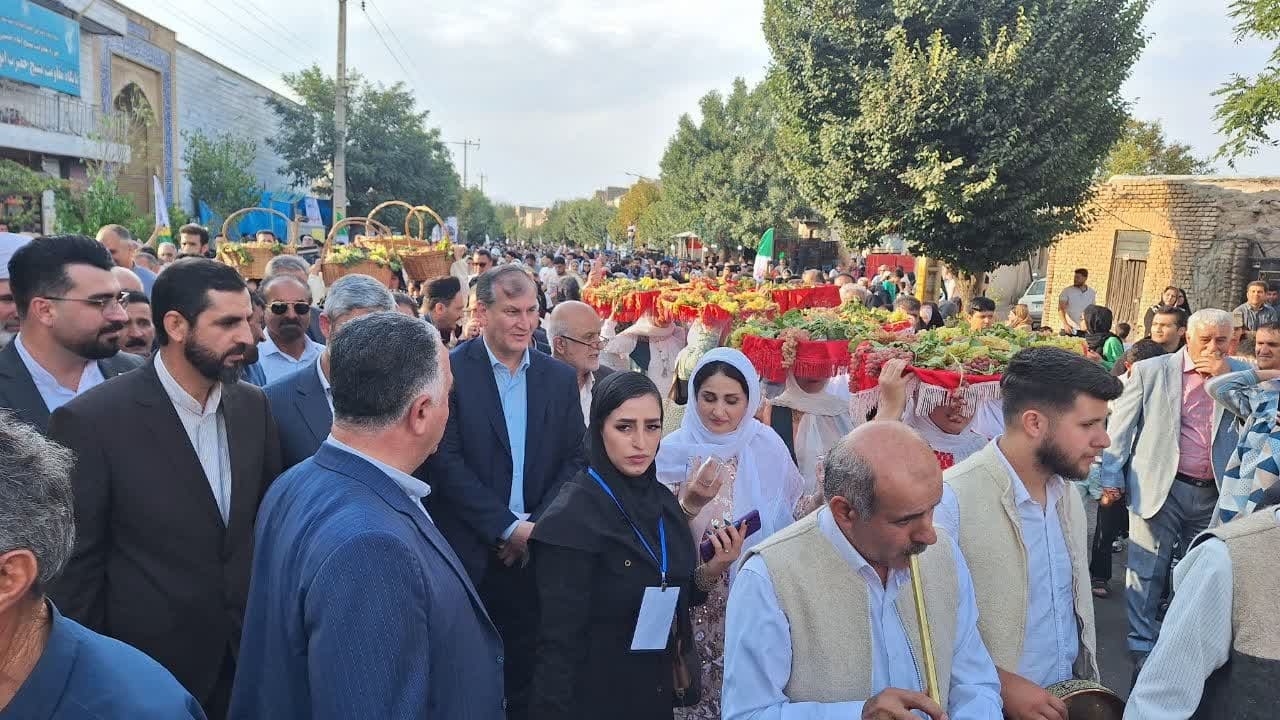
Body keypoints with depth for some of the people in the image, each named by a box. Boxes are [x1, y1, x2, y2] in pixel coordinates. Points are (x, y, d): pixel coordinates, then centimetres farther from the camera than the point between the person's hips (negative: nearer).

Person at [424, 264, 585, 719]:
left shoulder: (560, 378, 5)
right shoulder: (450, 371, -8)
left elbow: (573, 459, 4)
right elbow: (446, 463, -13)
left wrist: (538, 526, -9)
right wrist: (509, 527, -15)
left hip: (536, 551, 3)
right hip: (469, 553, -3)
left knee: (524, 675, 14)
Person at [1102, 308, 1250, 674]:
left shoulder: (1239, 374, 7)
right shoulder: (1150, 371, -1)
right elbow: (1120, 426, 0)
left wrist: (1226, 378, -11)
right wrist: (1112, 478, -4)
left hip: (1214, 492, 3)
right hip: (1159, 488, -3)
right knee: (1147, 572, 0)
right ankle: (1141, 644, 10)